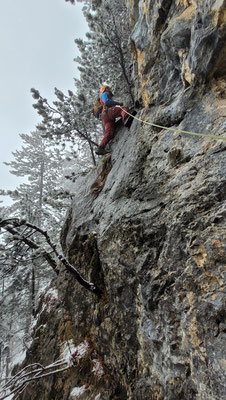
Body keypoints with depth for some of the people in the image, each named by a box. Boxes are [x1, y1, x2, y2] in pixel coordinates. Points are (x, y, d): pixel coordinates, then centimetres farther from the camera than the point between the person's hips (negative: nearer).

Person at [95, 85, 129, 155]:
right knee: (125, 109, -17)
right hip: (108, 111, -7)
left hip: (104, 117, 7)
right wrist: (117, 103, -1)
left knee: (109, 133, -8)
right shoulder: (105, 94, 20)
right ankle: (125, 118, -53)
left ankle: (100, 148, -20)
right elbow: (106, 101, -3)